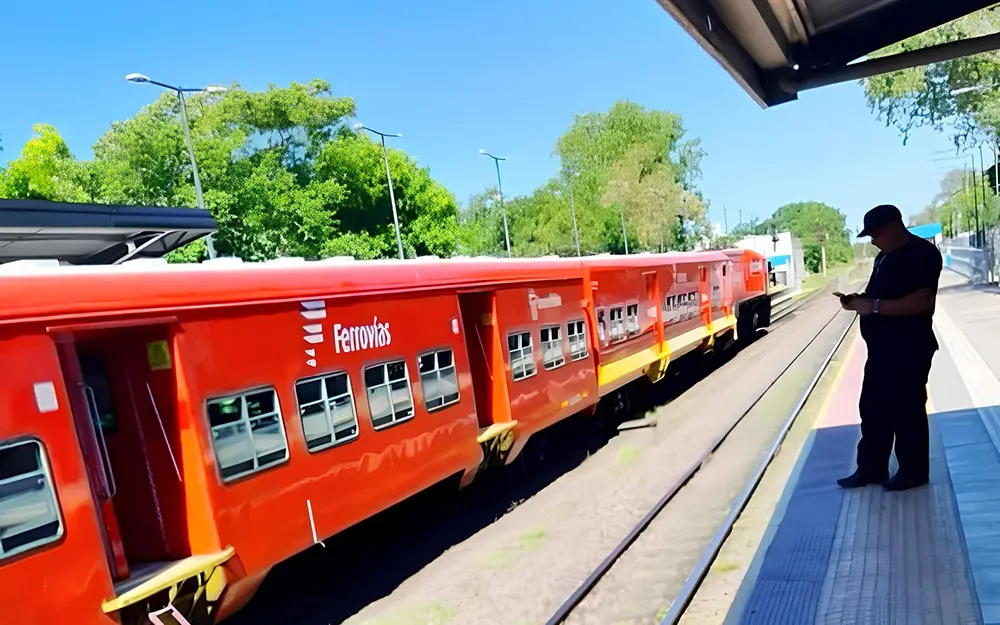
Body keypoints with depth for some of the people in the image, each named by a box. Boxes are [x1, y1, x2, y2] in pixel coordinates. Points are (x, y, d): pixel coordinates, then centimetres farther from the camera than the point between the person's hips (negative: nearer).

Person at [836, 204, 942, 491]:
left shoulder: (922, 254, -14)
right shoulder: (885, 256, 15)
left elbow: (921, 302, -25)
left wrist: (873, 306, -23)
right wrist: (860, 300, 6)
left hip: (909, 350, -9)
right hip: (881, 348, 9)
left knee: (906, 410, 2)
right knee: (872, 409, 12)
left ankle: (913, 472, 18)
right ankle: (870, 469, 23)